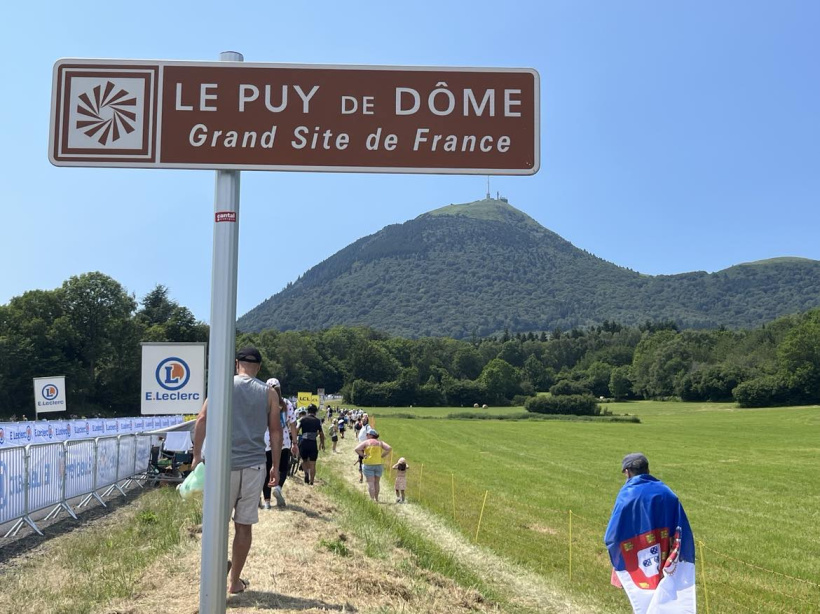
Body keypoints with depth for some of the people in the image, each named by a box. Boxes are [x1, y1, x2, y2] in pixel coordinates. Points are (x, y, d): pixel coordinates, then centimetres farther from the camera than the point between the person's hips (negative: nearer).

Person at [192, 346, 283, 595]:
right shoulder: (269, 393, 6)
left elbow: (202, 420, -5)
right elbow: (276, 431, 4)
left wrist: (196, 455, 2)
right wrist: (275, 467, 10)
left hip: (225, 462, -1)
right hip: (254, 464, 1)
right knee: (244, 524, 9)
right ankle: (235, 581, 16)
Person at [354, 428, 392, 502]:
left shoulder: (366, 442, -1)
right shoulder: (380, 443, 7)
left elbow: (356, 449, -13)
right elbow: (389, 448, -4)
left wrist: (363, 455, -4)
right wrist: (382, 456, 1)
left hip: (368, 464, -3)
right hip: (379, 464, 3)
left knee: (370, 482, -4)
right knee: (376, 482, 15)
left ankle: (372, 499, -13)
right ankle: (376, 499, 20)